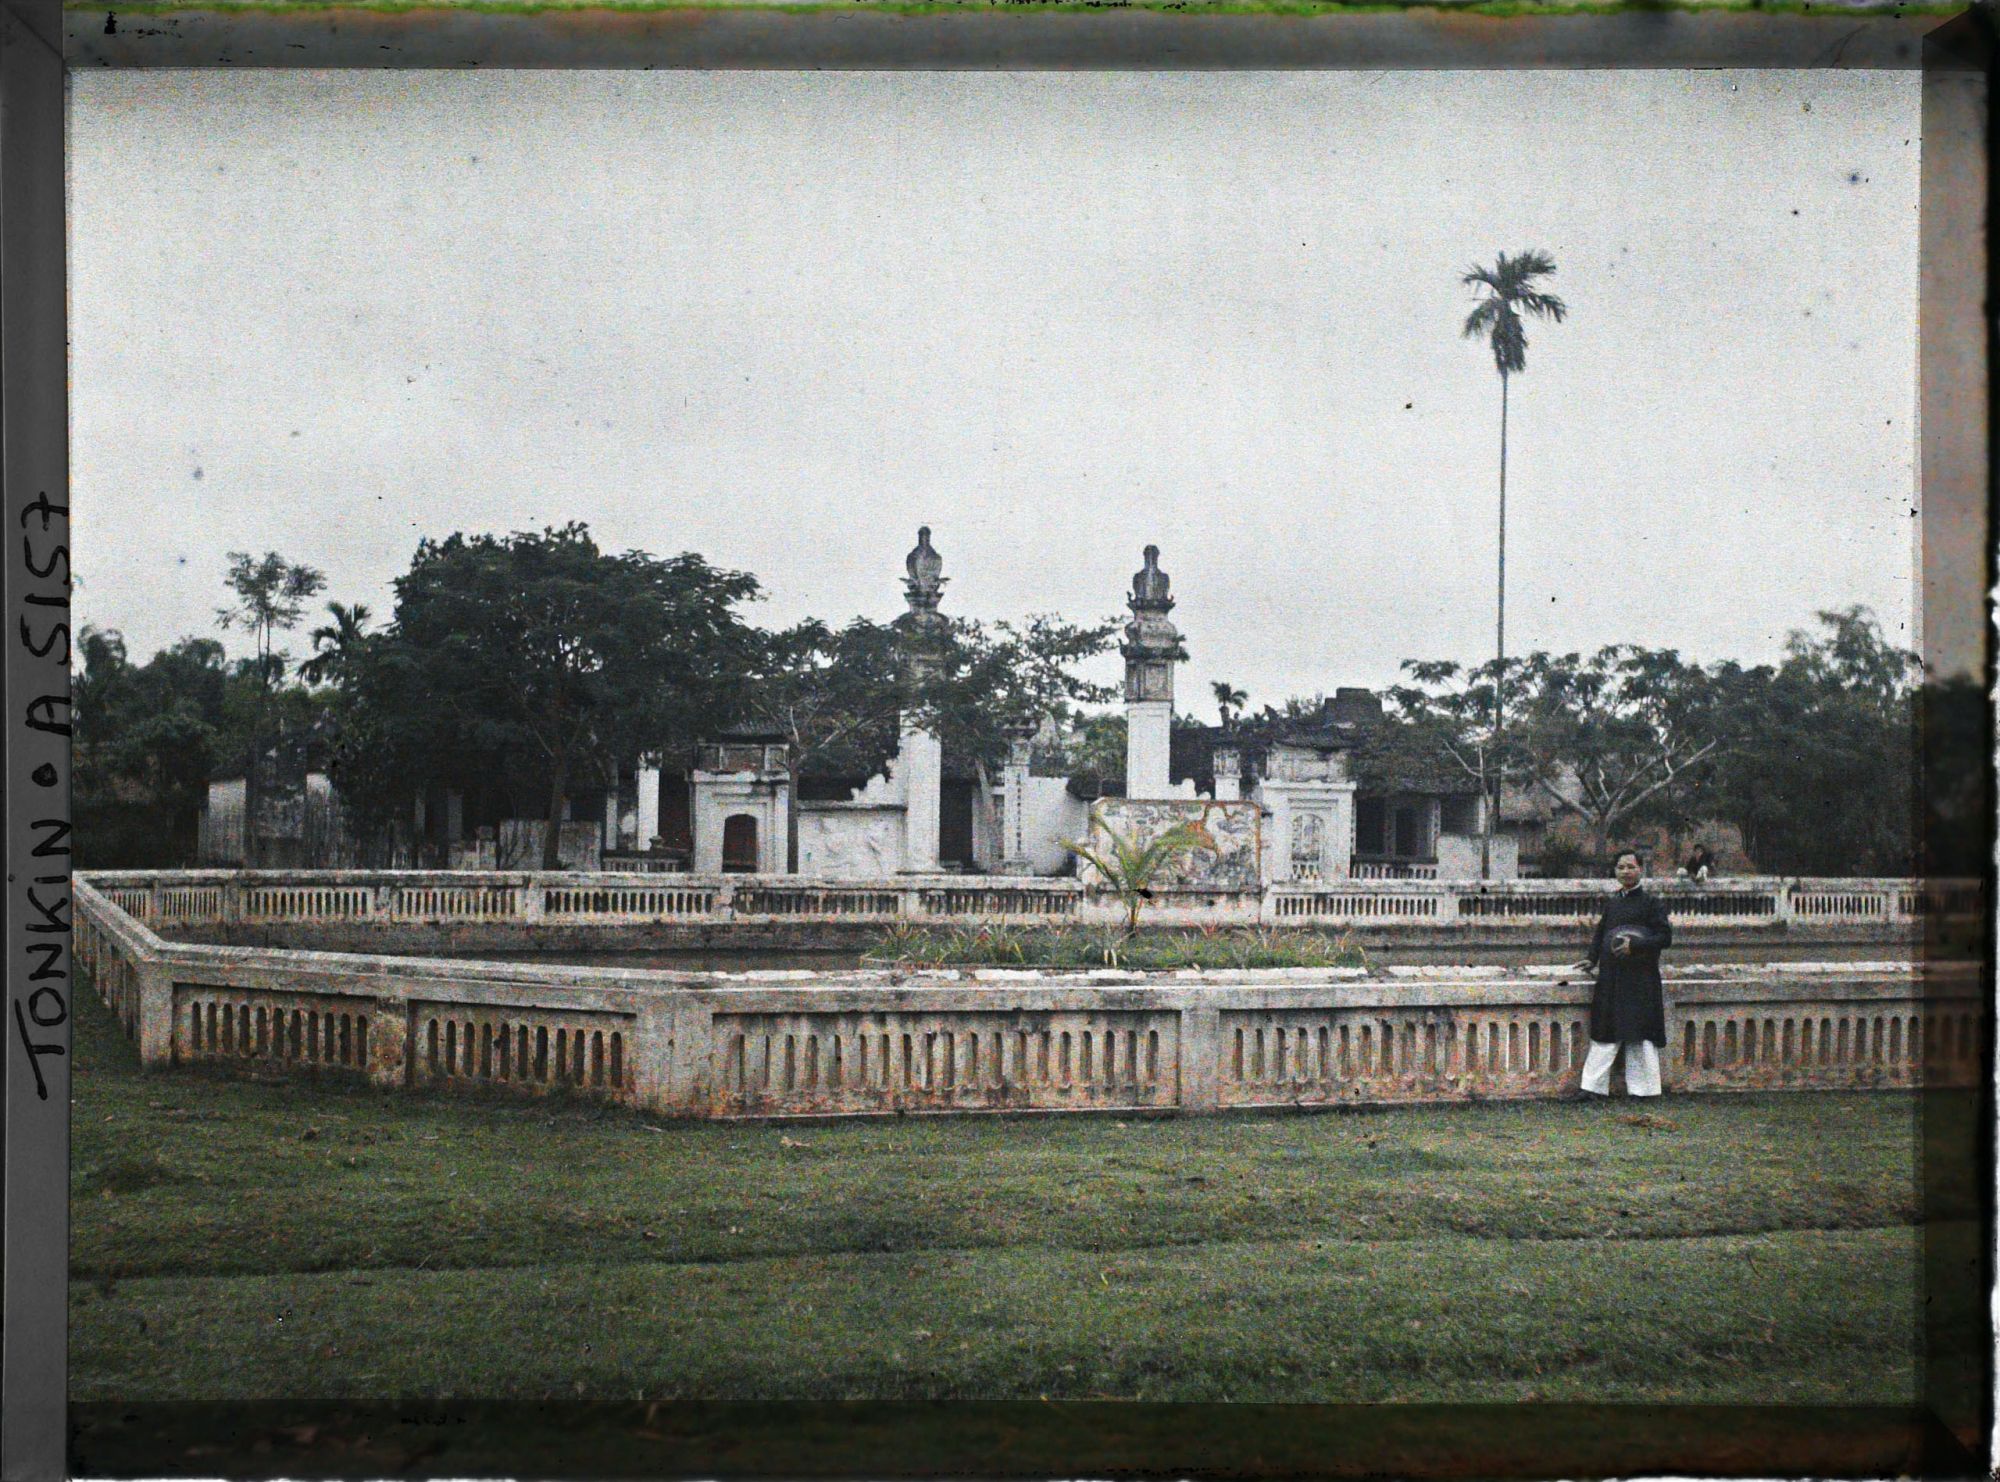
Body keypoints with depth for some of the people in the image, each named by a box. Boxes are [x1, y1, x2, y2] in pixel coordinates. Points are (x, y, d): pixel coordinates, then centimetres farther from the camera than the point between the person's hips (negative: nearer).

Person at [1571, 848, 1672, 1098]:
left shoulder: (1652, 903, -2)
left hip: (1640, 981, -5)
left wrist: (1635, 945, -18)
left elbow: (1665, 937, -7)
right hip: (1610, 979, 5)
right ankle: (1593, 1087, 7)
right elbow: (1600, 934, 23)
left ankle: (1643, 1089, 6)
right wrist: (1592, 959, 7)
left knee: (1639, 1036, -2)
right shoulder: (1611, 904, 14)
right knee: (1605, 1034, 5)